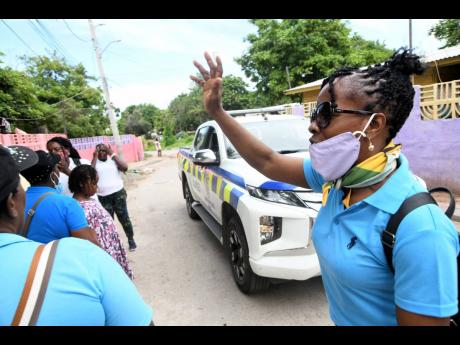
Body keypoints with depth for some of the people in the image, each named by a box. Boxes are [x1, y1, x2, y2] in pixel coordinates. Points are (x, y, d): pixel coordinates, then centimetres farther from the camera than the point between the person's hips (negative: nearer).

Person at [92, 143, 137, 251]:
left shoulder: (113, 160, 4)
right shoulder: (95, 162, 6)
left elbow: (125, 168, -14)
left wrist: (112, 154, -10)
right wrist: (95, 157, -9)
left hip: (118, 193, -1)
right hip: (103, 197, 2)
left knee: (123, 217, 4)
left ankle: (131, 239, 18)